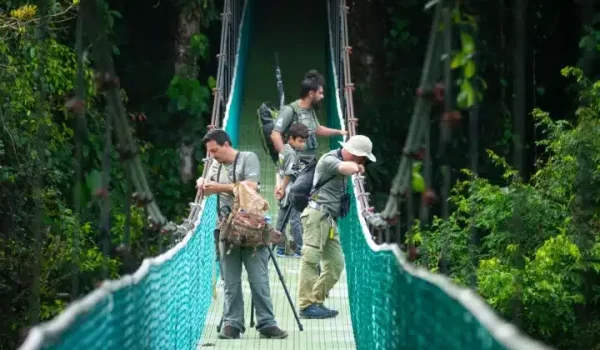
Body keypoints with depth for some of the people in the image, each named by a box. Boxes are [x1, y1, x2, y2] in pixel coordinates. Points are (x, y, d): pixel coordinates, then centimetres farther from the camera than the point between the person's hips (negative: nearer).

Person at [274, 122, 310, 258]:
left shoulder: (283, 150, 12)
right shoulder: (292, 154, -16)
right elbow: (288, 174, -18)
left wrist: (280, 187, 16)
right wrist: (283, 189, -11)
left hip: (285, 193, 9)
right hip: (292, 192, -9)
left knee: (281, 220, 11)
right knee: (295, 221, -7)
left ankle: (280, 249, 15)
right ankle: (300, 250, -6)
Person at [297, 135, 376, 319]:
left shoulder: (342, 163, 19)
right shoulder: (329, 160, -9)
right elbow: (351, 168, -25)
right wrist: (357, 165, -5)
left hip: (330, 219, 10)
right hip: (317, 215, -10)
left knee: (336, 262, 6)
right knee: (311, 260, -11)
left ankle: (317, 302, 11)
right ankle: (306, 305, -14)